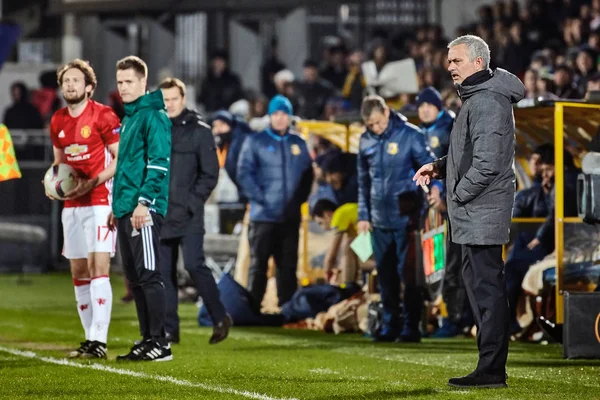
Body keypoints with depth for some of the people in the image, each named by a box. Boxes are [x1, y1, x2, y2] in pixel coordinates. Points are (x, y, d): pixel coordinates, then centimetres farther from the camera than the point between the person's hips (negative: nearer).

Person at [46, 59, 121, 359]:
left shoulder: (103, 116, -10)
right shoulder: (58, 121, 11)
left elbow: (121, 159, -10)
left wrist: (92, 182, -19)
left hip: (99, 201, -7)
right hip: (71, 205, 7)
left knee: (98, 269, -14)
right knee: (79, 272, 8)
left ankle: (99, 340, -17)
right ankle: (90, 337, 14)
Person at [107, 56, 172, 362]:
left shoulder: (153, 116, -9)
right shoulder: (128, 118, 19)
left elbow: (159, 163, -17)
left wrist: (144, 202, -22)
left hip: (144, 210, -10)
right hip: (126, 211, 10)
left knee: (148, 275, -9)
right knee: (135, 279, 10)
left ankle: (160, 343, -7)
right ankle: (147, 340, 14)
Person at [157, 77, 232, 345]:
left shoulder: (199, 131, -1)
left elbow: (210, 173, -3)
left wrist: (191, 202, -11)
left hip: (189, 217, -4)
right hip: (160, 216, 4)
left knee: (194, 264, -14)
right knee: (163, 272, 5)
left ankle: (220, 318, 0)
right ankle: (169, 330, 10)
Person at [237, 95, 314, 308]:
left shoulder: (298, 144, 12)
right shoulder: (255, 142, 0)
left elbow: (307, 175, 16)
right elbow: (244, 173, -5)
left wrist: (299, 199, 4)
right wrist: (260, 198, -12)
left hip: (291, 217, 4)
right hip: (263, 216, -4)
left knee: (288, 266, 7)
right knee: (258, 264, -3)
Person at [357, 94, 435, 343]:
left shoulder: (410, 135, -7)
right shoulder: (366, 141, 8)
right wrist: (363, 215, 13)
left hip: (406, 218, -5)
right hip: (380, 220, 5)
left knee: (408, 273, -2)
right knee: (386, 275, 9)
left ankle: (411, 327, 4)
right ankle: (390, 326, 17)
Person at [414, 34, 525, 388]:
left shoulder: (487, 102, -17)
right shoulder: (477, 97, 17)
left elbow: (487, 162, -24)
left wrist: (460, 193, -14)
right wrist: (439, 168, 13)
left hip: (481, 212, -11)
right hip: (476, 214, 11)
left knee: (486, 287, -8)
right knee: (481, 284, 14)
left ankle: (492, 370, -7)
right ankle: (492, 367, 19)